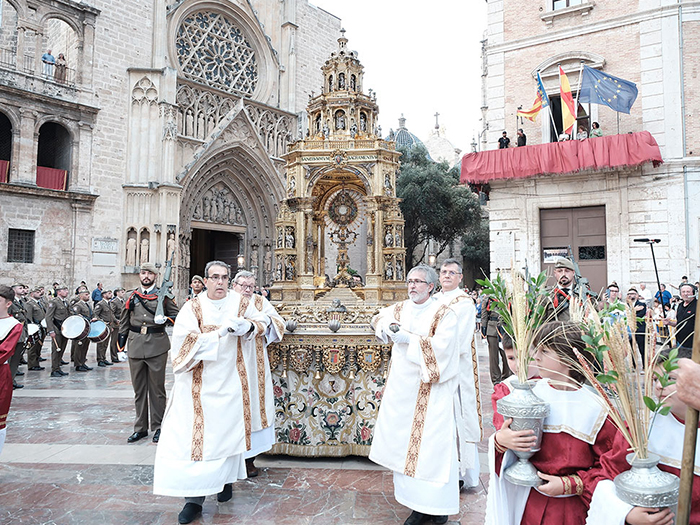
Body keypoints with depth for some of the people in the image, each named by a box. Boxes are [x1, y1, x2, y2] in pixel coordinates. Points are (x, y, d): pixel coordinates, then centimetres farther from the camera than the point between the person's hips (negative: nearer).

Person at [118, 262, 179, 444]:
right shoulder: (132, 296, 10)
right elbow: (124, 323, 15)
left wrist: (164, 319, -15)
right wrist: (121, 346, 11)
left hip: (157, 346, -3)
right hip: (135, 346, 3)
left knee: (157, 388, 4)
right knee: (139, 389, 10)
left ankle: (158, 427, 15)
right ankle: (140, 428, 20)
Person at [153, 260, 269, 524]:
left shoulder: (239, 302, 2)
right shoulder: (193, 307, -5)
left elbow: (262, 321, 15)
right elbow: (186, 339, -17)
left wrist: (248, 326, -8)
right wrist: (222, 331, -25)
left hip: (230, 381, 2)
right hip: (199, 383, -2)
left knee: (228, 429, 10)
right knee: (195, 433, -3)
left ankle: (225, 480, 32)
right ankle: (194, 498, 6)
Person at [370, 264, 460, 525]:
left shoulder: (444, 315, -7)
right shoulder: (399, 308, 9)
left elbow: (440, 346, -21)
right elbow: (378, 317, 28)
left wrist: (408, 338, -17)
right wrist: (387, 325, 5)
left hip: (429, 392, -5)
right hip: (402, 387, 6)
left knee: (431, 443, -5)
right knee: (406, 442, 8)